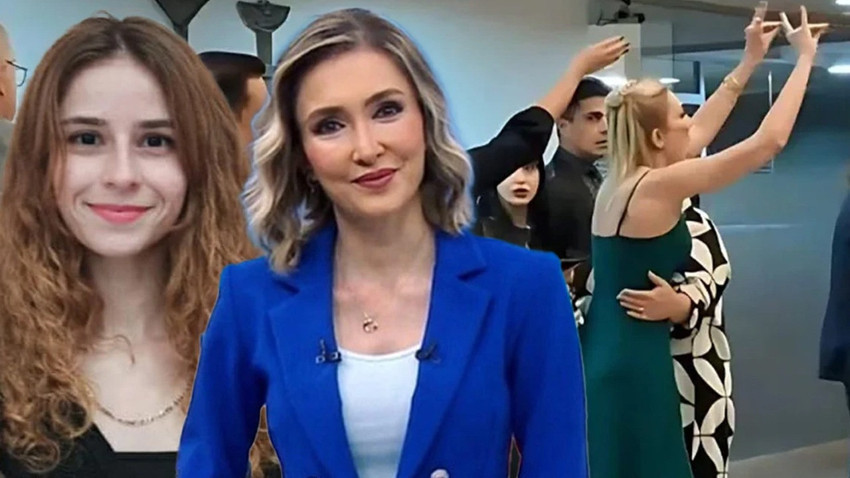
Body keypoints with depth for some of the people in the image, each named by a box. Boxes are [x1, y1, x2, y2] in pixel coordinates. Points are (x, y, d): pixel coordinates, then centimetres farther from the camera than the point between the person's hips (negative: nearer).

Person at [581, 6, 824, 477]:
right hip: (634, 365, -9)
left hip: (604, 357, 9)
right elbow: (769, 140, -12)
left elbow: (701, 133, 22)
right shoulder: (658, 186, -15)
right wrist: (804, 56, -1)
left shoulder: (619, 182, 8)